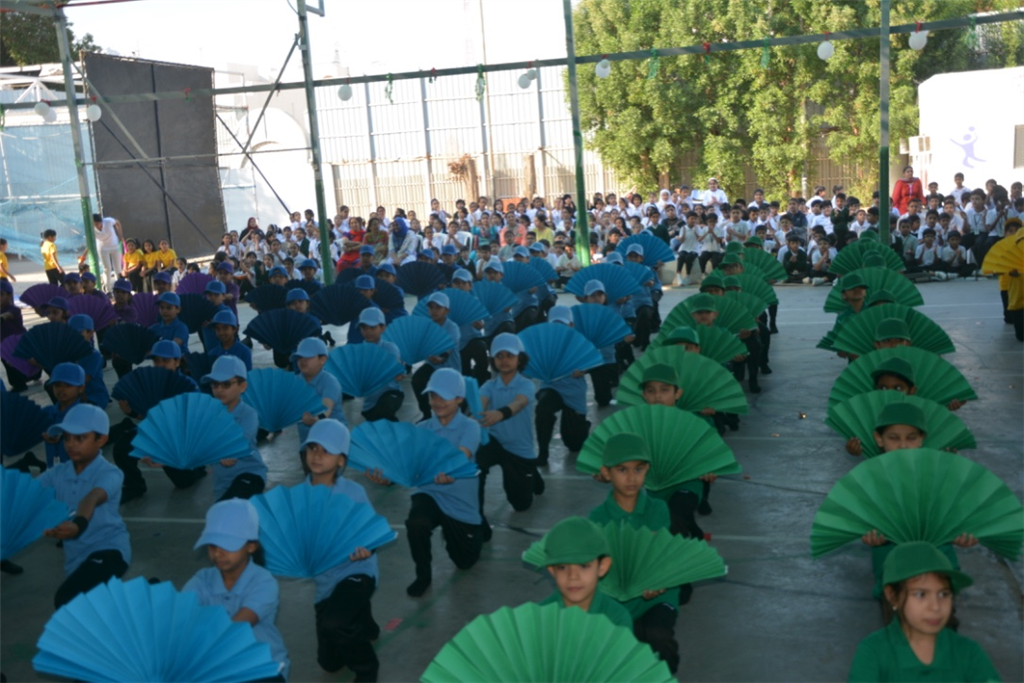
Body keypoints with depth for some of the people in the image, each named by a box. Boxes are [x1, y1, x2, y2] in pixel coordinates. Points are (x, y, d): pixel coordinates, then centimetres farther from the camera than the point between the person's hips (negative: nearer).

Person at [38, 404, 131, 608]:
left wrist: (79, 524, -55)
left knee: (67, 599, -27)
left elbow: (93, 497, -36)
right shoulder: (57, 474, 1)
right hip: (76, 555, 7)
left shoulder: (109, 474, -17)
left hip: (109, 548, -7)